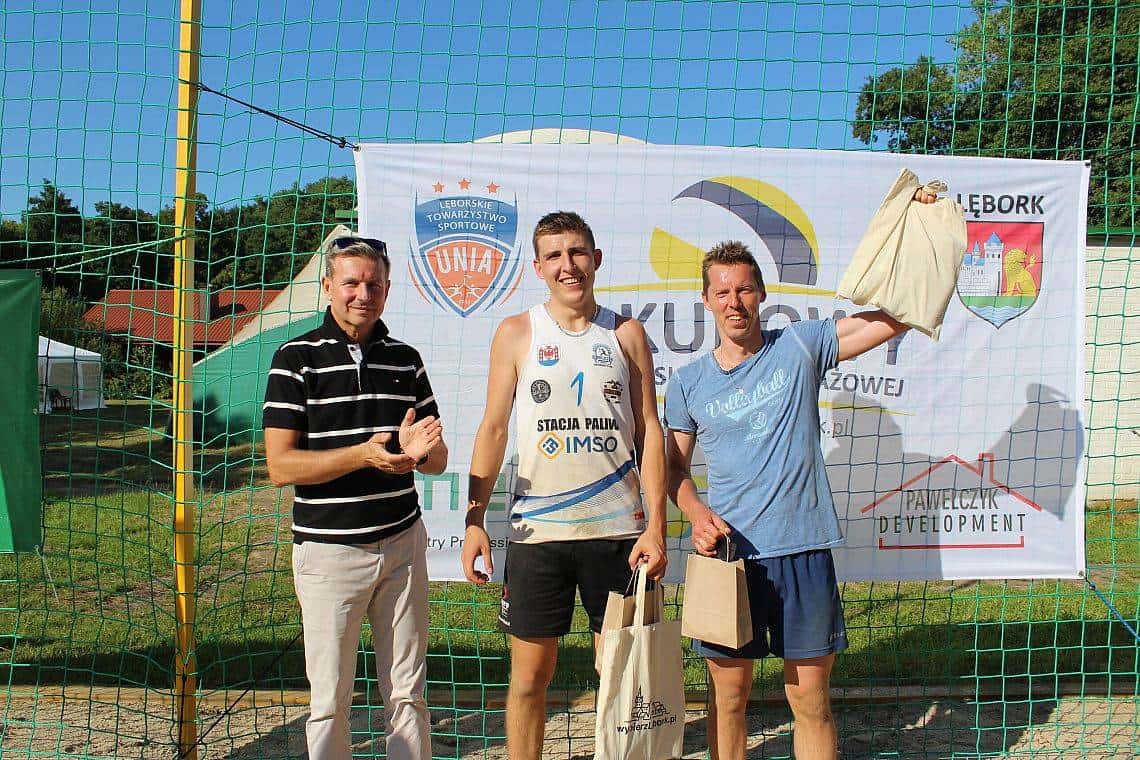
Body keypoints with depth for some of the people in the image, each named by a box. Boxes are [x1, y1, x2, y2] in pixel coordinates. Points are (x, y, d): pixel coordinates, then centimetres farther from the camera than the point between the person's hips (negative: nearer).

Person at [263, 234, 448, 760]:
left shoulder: (405, 359, 9)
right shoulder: (297, 357, -4)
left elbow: (438, 460, 11)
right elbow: (280, 466, -10)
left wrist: (419, 450, -12)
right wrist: (363, 454, -22)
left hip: (402, 544, 4)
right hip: (329, 549, -3)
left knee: (408, 693, 10)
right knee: (330, 701, 7)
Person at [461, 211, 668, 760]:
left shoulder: (627, 334, 5)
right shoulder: (516, 333, 4)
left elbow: (649, 431, 4)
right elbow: (493, 429, 4)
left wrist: (656, 525, -4)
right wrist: (474, 519, -4)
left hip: (618, 529, 1)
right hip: (537, 529, 0)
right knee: (530, 677, 6)